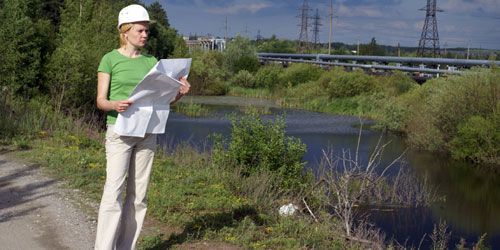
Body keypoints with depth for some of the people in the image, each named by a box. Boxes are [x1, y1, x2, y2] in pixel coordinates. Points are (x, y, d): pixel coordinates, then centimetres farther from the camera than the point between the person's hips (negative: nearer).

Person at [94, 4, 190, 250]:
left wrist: (179, 93, -11)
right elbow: (100, 100, -6)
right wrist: (115, 105, -28)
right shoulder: (110, 59, -2)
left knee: (138, 194, 4)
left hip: (146, 132, 5)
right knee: (113, 192, -12)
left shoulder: (151, 61, 11)